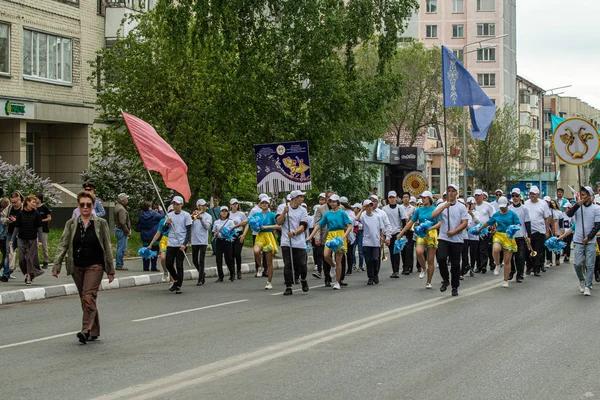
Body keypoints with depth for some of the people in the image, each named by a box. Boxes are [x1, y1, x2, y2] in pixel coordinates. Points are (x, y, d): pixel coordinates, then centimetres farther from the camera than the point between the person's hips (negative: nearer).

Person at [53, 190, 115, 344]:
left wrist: (110, 270, 2)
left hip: (95, 266, -3)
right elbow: (63, 245, 5)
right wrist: (56, 266, -4)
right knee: (84, 299, 8)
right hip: (77, 267, 3)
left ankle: (86, 330, -20)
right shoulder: (71, 223, 6)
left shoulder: (101, 223, 0)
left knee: (88, 297, -17)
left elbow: (107, 247, 3)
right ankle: (94, 332, 17)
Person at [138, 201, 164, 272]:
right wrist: (161, 210, 17)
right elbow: (161, 216, -4)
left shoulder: (141, 215, -1)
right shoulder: (154, 214, -15)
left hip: (144, 236, 4)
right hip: (154, 236, -4)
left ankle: (146, 268, 7)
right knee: (154, 252, 5)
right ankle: (153, 267, 4)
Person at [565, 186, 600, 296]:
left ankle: (587, 287, 5)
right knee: (578, 263, -3)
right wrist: (578, 204, -20)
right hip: (578, 241, 1)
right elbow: (569, 214, -14)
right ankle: (582, 280, 23)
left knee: (590, 265, -2)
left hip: (590, 241, -1)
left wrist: (588, 237, -9)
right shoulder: (578, 207, 4)